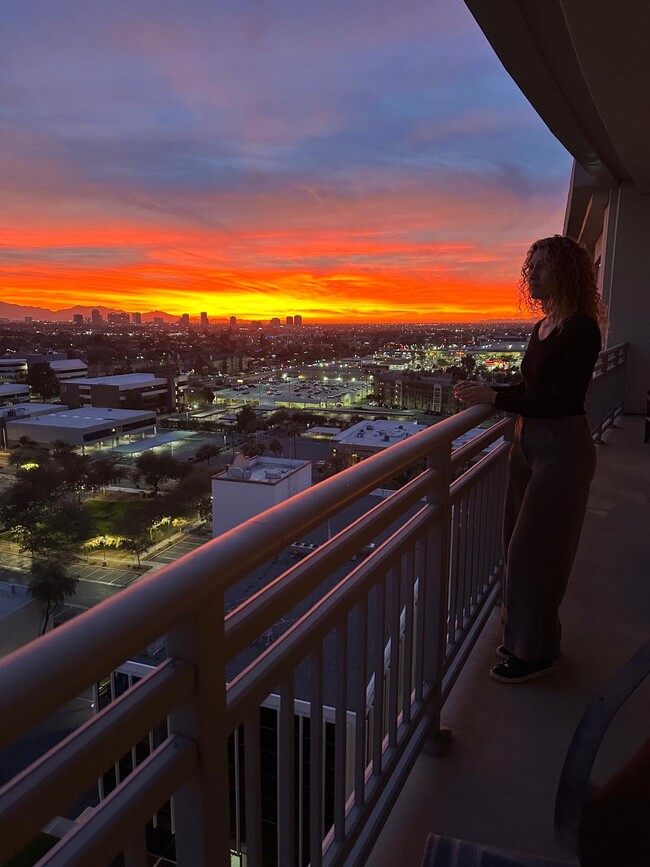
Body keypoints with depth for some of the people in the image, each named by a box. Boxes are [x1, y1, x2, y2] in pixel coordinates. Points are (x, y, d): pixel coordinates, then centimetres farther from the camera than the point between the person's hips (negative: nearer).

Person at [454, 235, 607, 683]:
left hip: (562, 449, -9)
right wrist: (488, 390, 1)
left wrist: (495, 398, -20)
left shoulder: (581, 328, -17)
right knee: (520, 543, 17)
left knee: (534, 550, 1)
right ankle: (524, 635, 34)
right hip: (529, 443, 9)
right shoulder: (544, 327, 9)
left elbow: (560, 399, -22)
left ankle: (535, 651, 19)